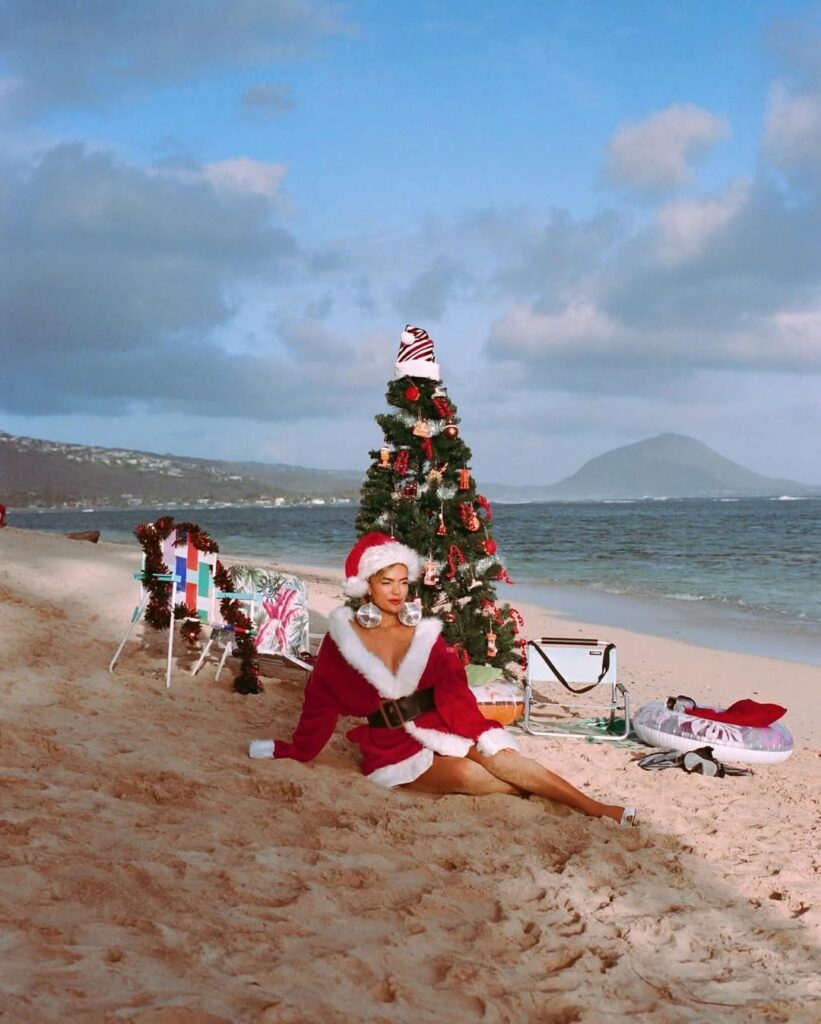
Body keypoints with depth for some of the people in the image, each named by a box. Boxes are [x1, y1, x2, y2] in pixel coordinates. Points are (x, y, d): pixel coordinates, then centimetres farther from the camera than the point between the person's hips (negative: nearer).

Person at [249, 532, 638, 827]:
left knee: (499, 757, -25)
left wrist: (480, 733, -16)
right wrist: (294, 751, 10)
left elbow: (453, 690, -2)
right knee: (465, 775, -31)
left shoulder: (424, 633, 7)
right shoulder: (343, 636, -1)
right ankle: (538, 787, -15)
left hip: (438, 729, 2)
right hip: (393, 749, -2)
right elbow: (321, 702, 7)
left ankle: (596, 808, -27)